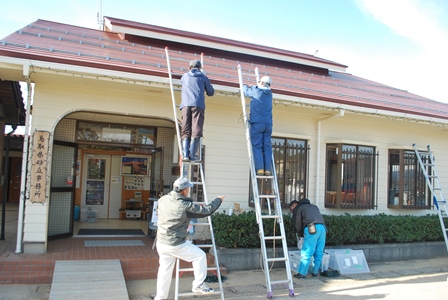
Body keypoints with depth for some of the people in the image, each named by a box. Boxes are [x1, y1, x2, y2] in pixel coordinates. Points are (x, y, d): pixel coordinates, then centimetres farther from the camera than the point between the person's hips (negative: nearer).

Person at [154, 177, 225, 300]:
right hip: (176, 245, -7)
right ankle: (198, 285, 18)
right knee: (200, 255, 10)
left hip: (161, 243, 7)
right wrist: (218, 200, 7)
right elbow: (206, 211, -10)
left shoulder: (162, 200, -1)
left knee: (164, 270, 19)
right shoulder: (186, 206, -20)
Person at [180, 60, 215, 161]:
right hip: (198, 105, -2)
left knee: (185, 130, 0)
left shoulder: (185, 76, 24)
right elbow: (211, 92, 24)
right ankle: (192, 154, -19)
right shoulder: (203, 77, 18)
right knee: (196, 129, -8)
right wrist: (206, 92, 47)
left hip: (186, 104, 2)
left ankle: (185, 154, -14)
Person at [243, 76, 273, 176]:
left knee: (257, 146, -5)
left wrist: (244, 86, 44)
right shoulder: (269, 94, 18)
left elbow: (246, 92, 22)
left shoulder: (255, 90, 3)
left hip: (257, 123, -4)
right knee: (267, 147, 3)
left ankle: (260, 169, -13)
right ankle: (267, 169, -2)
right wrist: (250, 87, 49)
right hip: (268, 124, 4)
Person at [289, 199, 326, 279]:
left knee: (306, 253, -2)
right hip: (322, 227, 6)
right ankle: (315, 272, 20)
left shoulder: (297, 208, 16)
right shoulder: (313, 206, 33)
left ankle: (302, 273, 1)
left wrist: (301, 233, 28)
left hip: (312, 229, -6)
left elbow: (297, 223, 11)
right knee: (319, 253, 12)